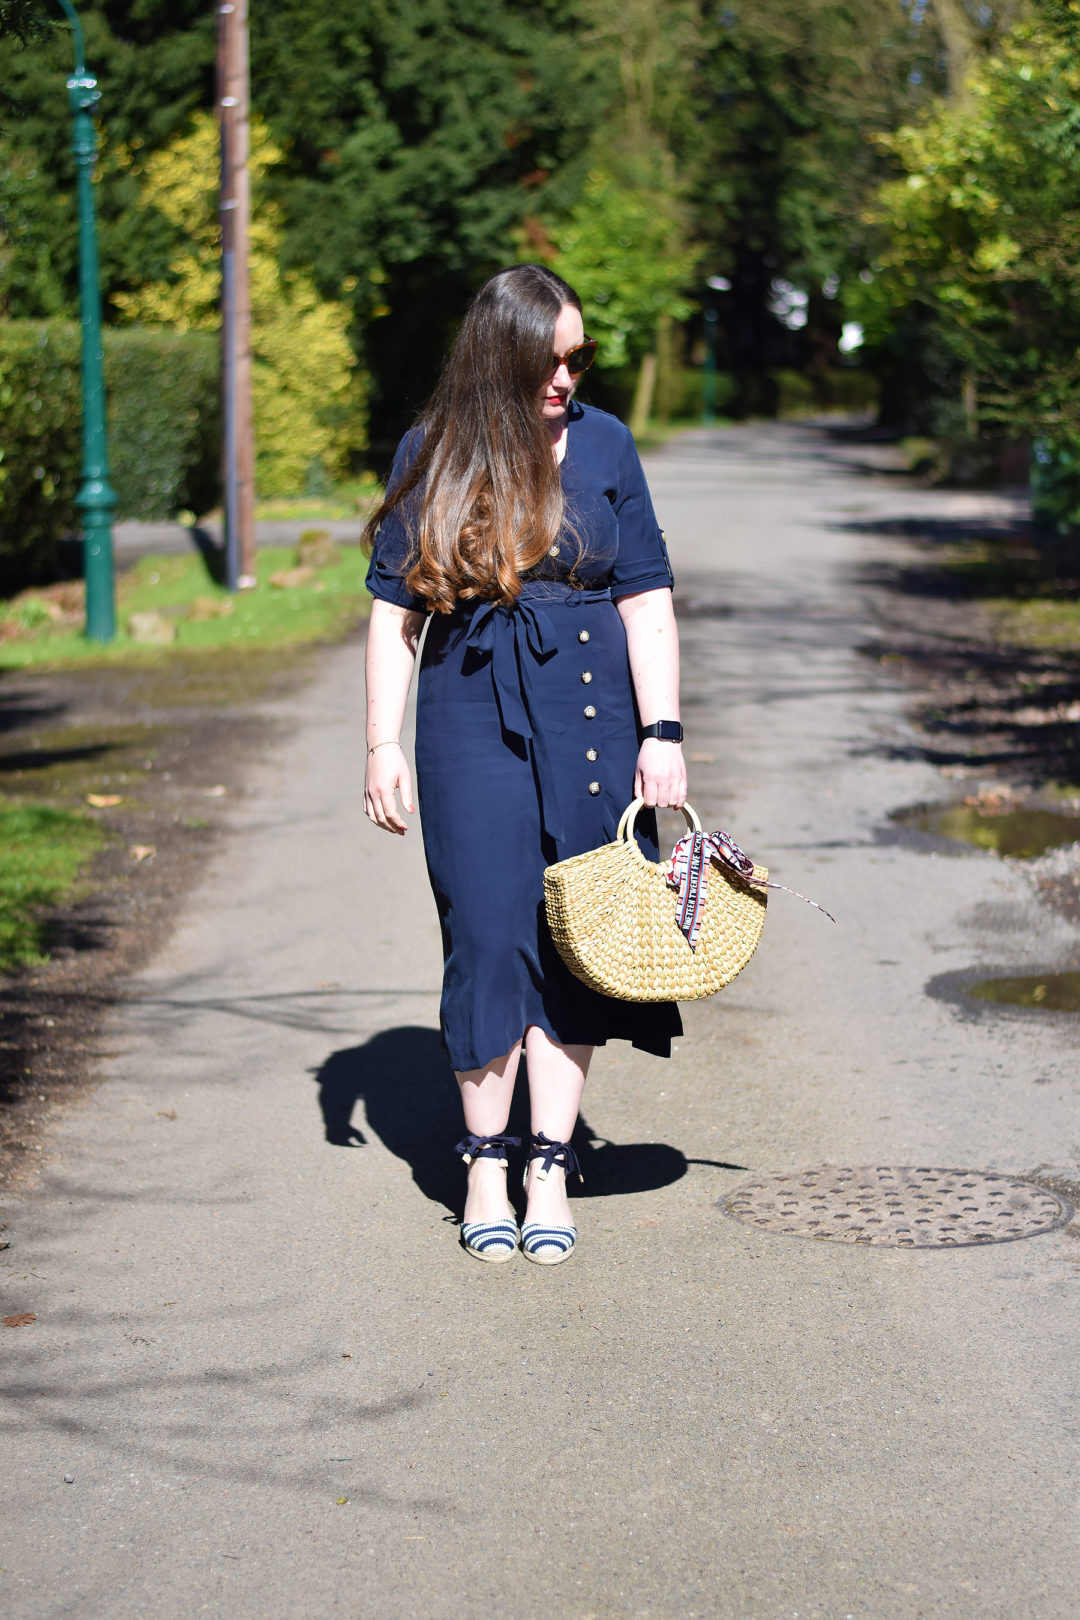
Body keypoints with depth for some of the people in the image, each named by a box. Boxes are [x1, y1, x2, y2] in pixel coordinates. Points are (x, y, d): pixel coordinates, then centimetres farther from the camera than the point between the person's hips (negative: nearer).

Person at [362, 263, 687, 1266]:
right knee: (490, 938, -2)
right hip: (474, 724, -1)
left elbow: (645, 597, 4)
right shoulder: (432, 456, 1)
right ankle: (485, 1163, 10)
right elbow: (395, 607, 4)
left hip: (593, 723, 1)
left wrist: (663, 732, -3)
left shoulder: (604, 446, 4)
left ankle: (551, 1166, 10)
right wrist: (382, 745, -1)